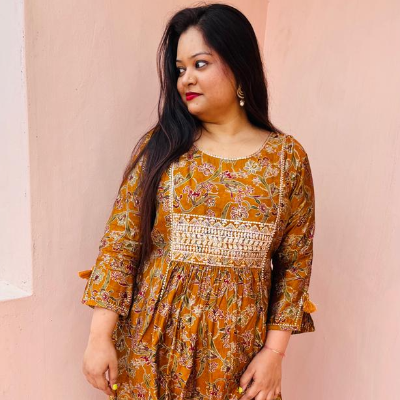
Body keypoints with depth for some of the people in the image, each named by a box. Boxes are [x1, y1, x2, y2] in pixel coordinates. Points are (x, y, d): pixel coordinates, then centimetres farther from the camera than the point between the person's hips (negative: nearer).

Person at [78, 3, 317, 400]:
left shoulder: (288, 157, -4)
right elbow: (120, 244, -5)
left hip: (238, 343, 0)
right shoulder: (159, 146, -4)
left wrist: (274, 351, -4)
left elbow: (295, 262, -1)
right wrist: (100, 336, -8)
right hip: (156, 336, 1)